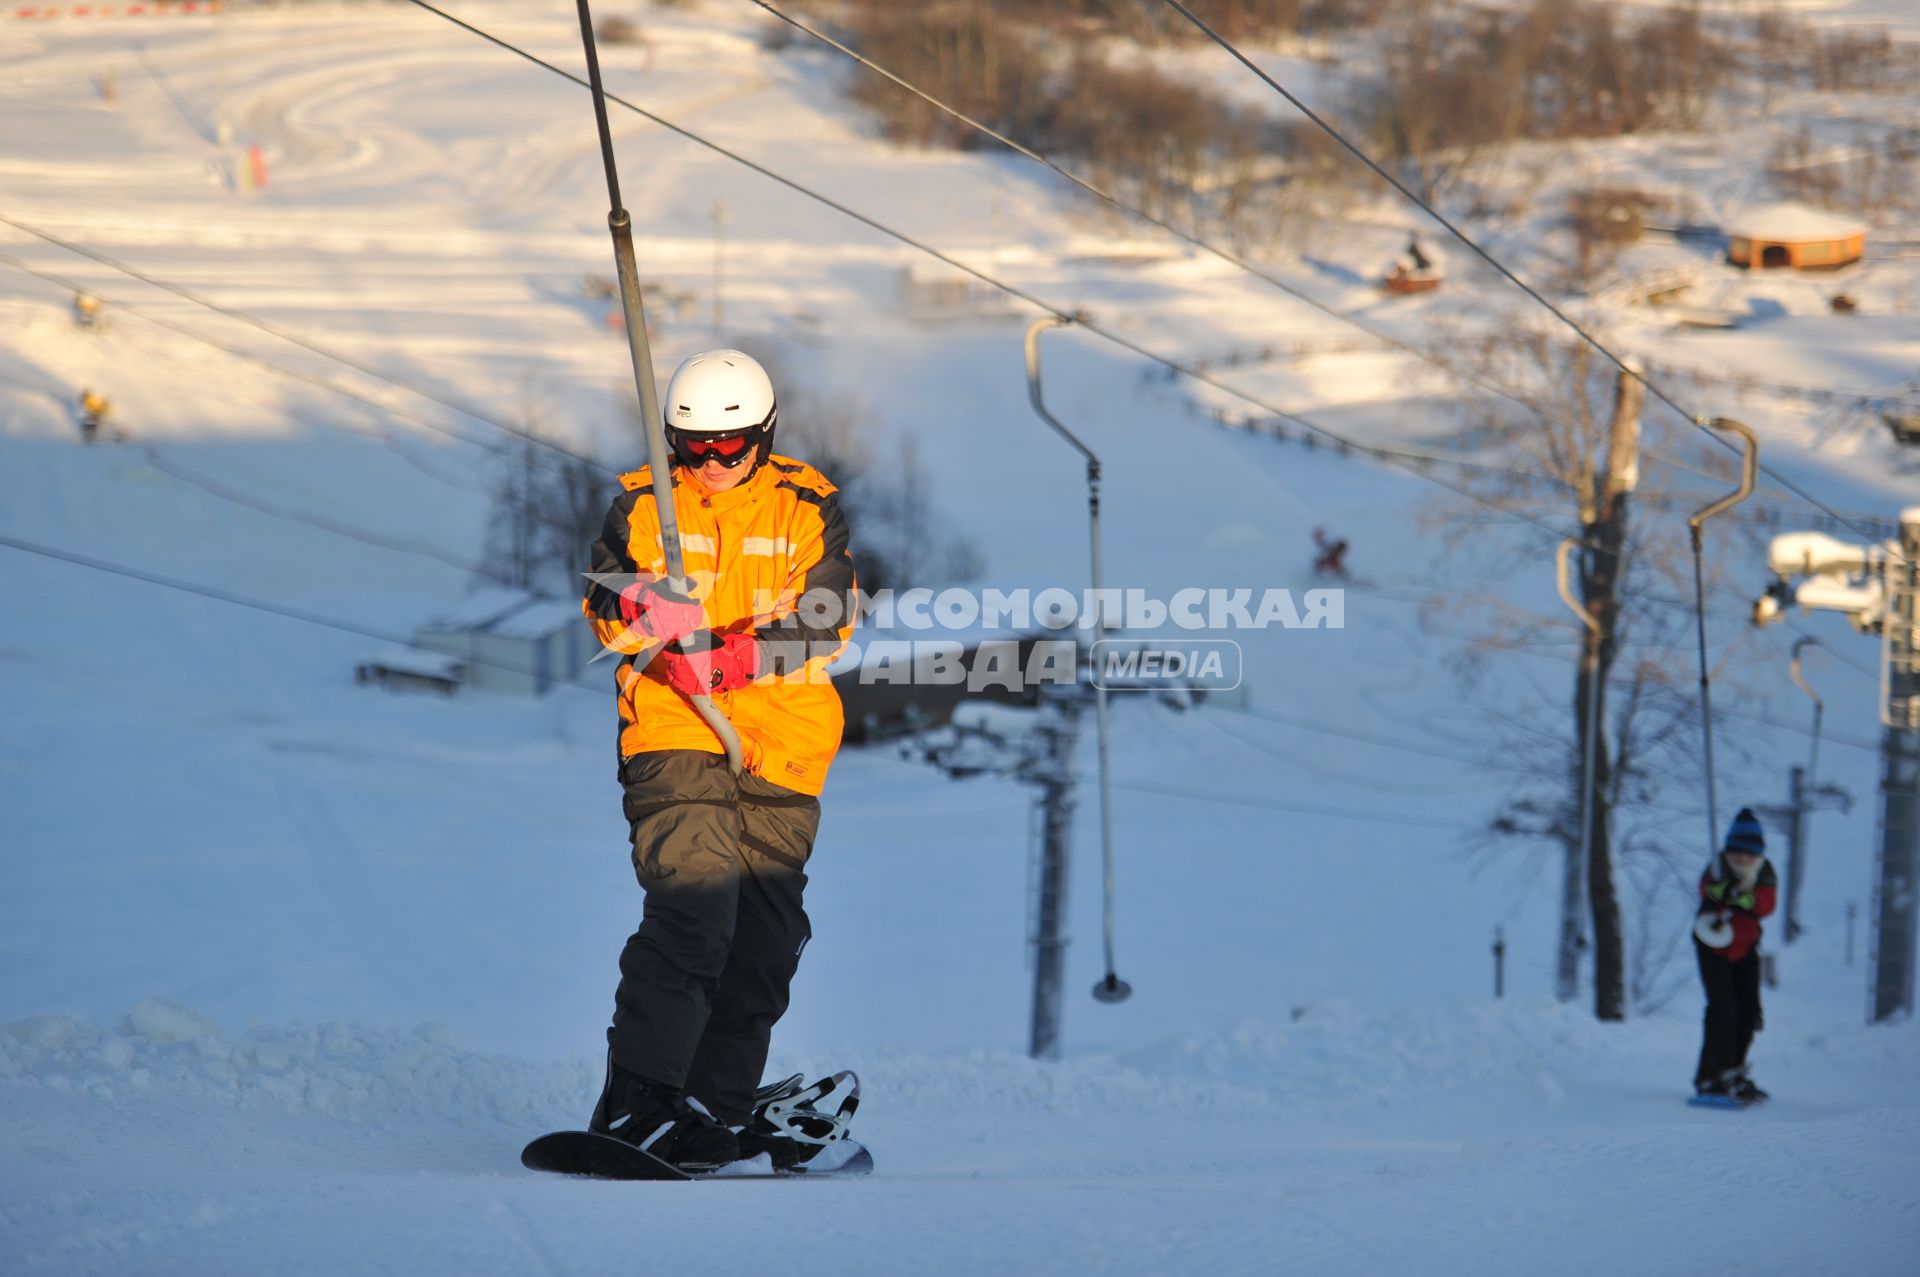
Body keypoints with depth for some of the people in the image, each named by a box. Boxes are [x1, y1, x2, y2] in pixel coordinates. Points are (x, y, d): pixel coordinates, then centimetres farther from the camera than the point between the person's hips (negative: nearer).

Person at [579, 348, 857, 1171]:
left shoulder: (807, 508, 6)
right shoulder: (643, 505, 8)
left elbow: (824, 622, -4)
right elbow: (601, 603, 2)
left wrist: (733, 659, -19)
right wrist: (642, 608, -22)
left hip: (781, 744, 3)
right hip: (672, 734, -3)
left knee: (765, 934, 5)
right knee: (693, 906, -21)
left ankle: (717, 1110, 18)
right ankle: (633, 1109, -23)